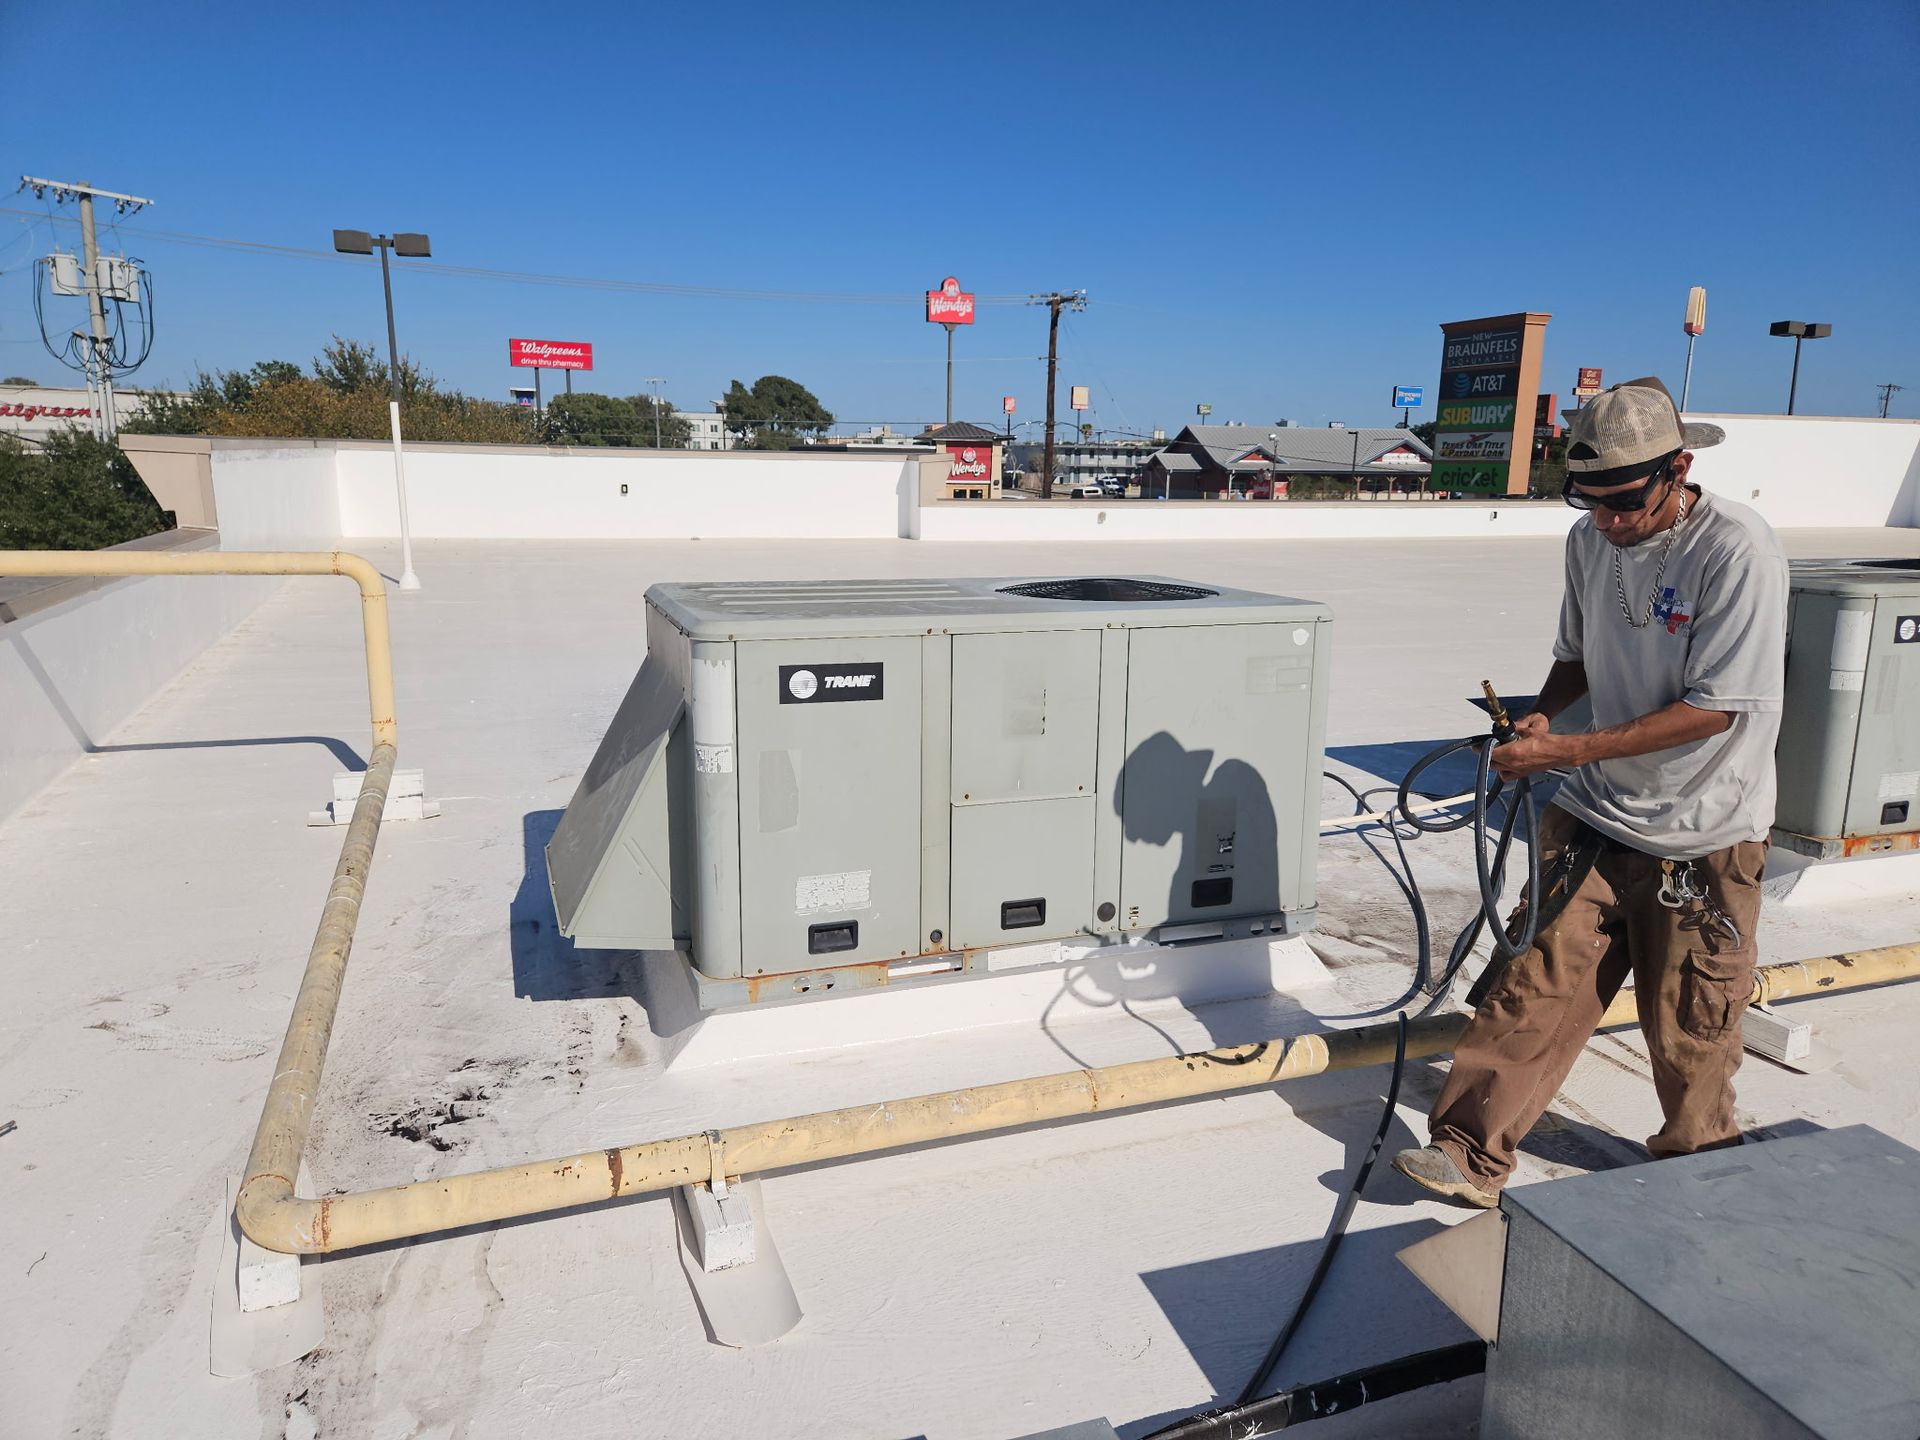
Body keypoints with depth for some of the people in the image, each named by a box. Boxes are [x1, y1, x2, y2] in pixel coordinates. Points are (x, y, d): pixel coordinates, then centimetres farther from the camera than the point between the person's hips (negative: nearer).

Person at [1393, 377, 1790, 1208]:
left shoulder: (1737, 551, -18)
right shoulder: (1589, 541, 1)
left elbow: (1713, 707, -20)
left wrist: (1569, 750, -24)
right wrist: (1541, 714, -6)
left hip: (1702, 835, -4)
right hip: (1593, 817, 4)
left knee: (1687, 1022, 10)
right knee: (1540, 983, 1)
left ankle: (1695, 1165, 36)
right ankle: (1471, 1155, 9)